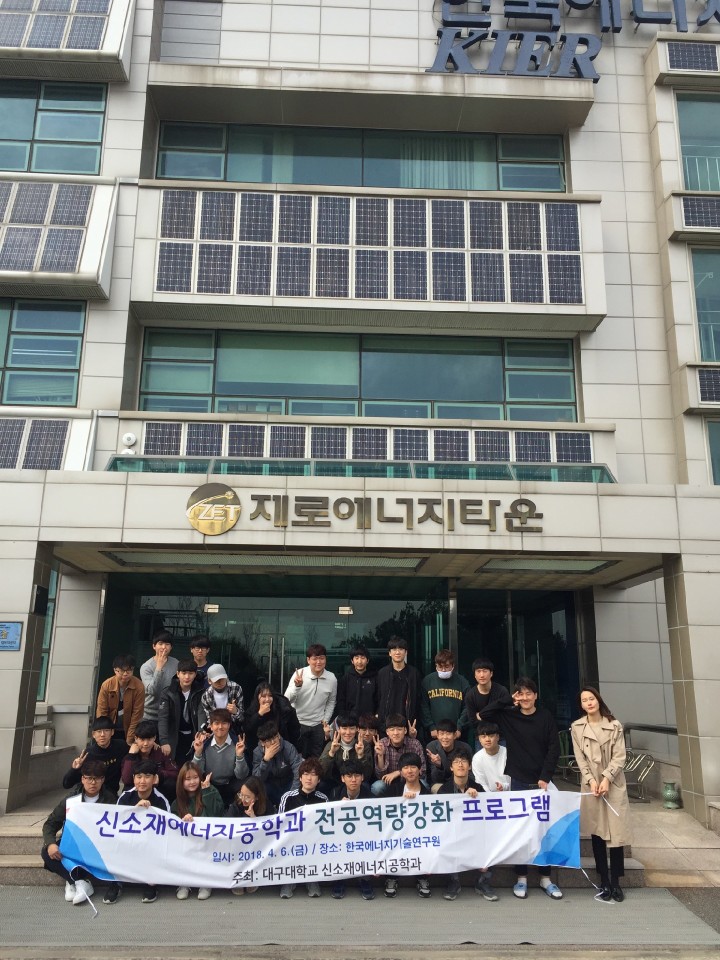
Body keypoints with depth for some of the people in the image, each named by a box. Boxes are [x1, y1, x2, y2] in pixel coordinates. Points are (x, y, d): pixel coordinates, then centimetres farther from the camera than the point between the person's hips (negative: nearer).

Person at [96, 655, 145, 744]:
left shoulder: (139, 687, -19)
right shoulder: (106, 685, -16)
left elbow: (137, 714, -15)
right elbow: (101, 712, -10)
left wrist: (129, 740, -14)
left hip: (128, 730, -1)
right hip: (110, 731, 1)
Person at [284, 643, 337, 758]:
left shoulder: (332, 678, -8)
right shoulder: (299, 674, -16)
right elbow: (287, 700, -19)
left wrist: (326, 719, 2)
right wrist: (297, 686, -34)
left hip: (318, 725, 2)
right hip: (298, 723, -2)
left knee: (317, 757, 15)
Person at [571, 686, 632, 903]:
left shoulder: (615, 726, -1)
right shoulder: (576, 728, 2)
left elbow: (619, 757, -5)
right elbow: (580, 758, 0)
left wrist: (606, 778, -15)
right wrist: (591, 780, -12)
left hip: (614, 784, -1)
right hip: (590, 784, 1)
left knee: (616, 833, -2)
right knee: (596, 834, 5)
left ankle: (616, 882, 8)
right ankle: (604, 882, 14)